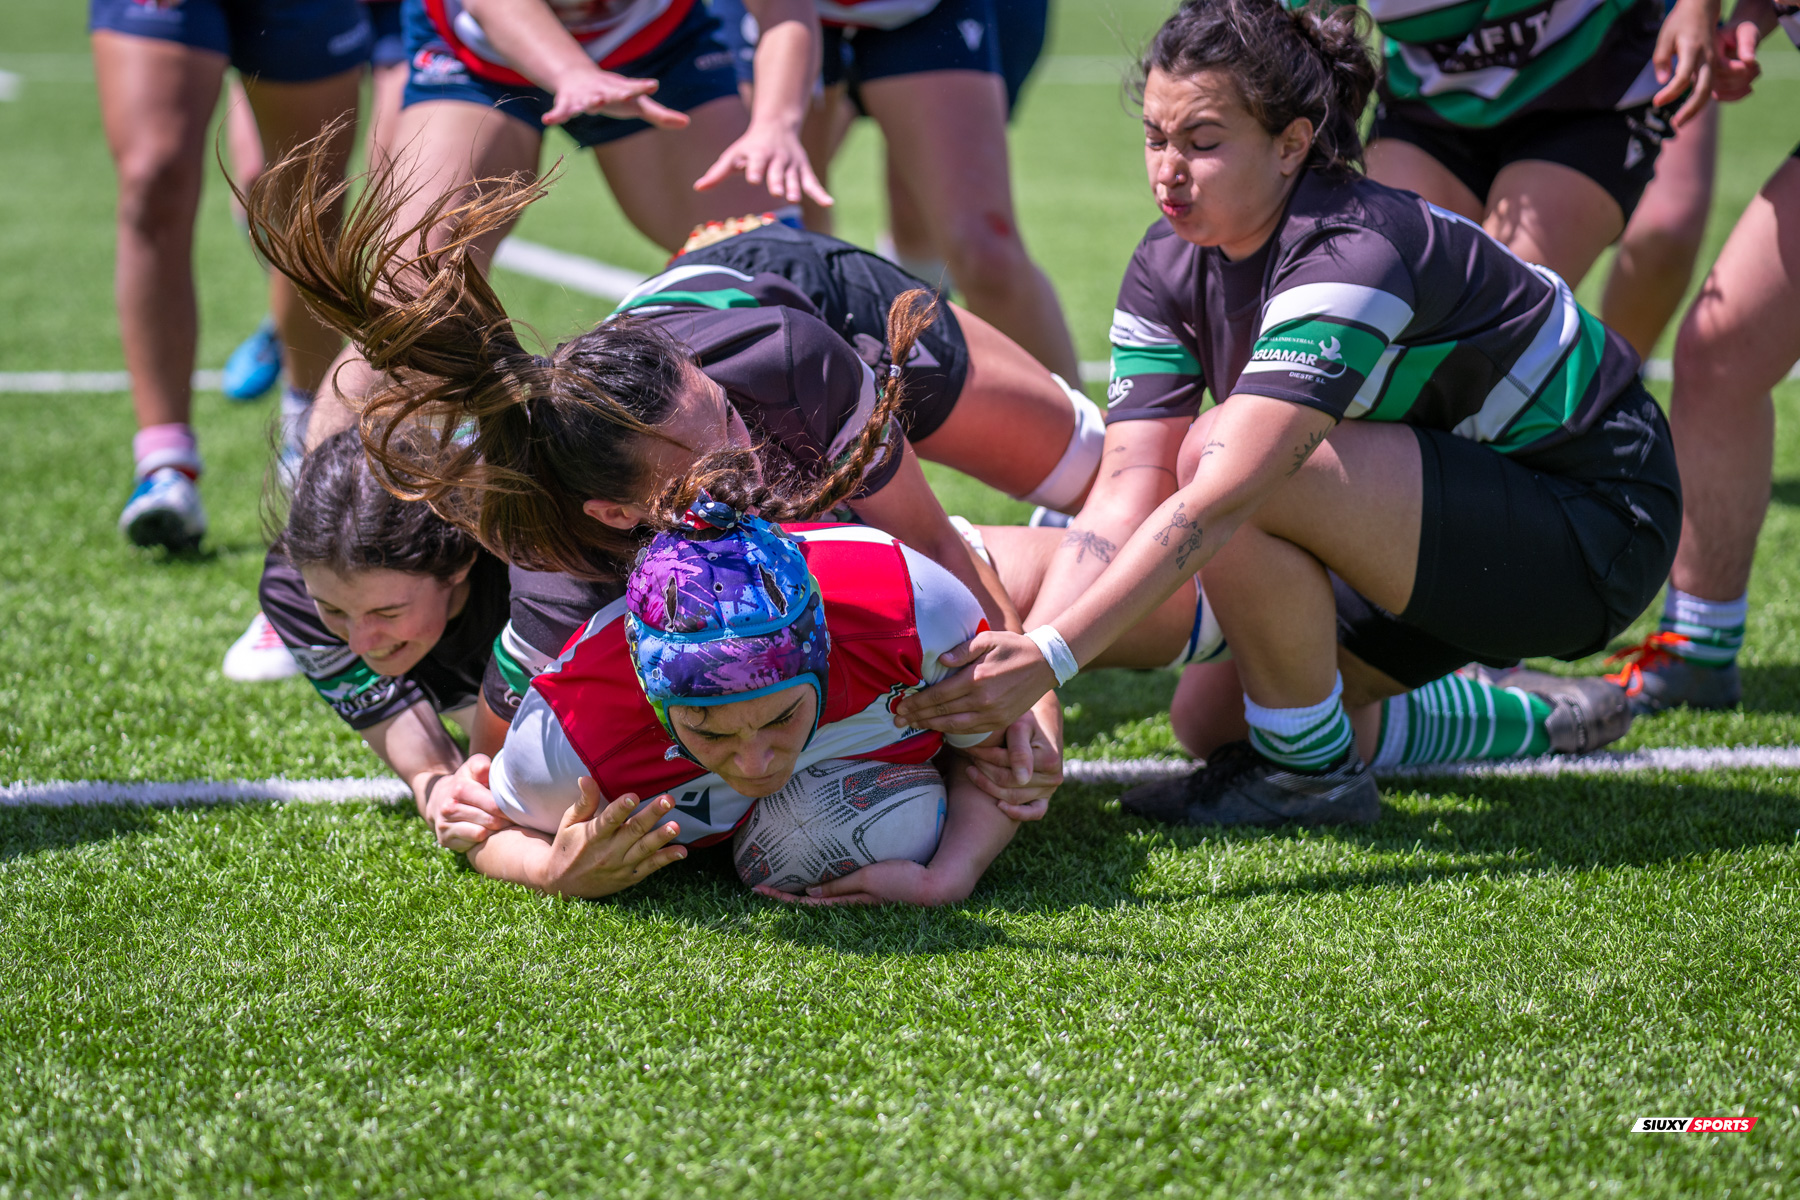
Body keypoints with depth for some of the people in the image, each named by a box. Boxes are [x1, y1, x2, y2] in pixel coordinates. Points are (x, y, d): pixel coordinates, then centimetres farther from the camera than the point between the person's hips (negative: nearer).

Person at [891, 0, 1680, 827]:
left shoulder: (1352, 254, -32)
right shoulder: (1168, 269, -6)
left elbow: (1219, 501, -41)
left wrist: (1050, 657, -47)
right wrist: (1018, 668, -29)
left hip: (1594, 526, -9)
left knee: (1231, 459, -28)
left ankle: (1314, 770, -10)